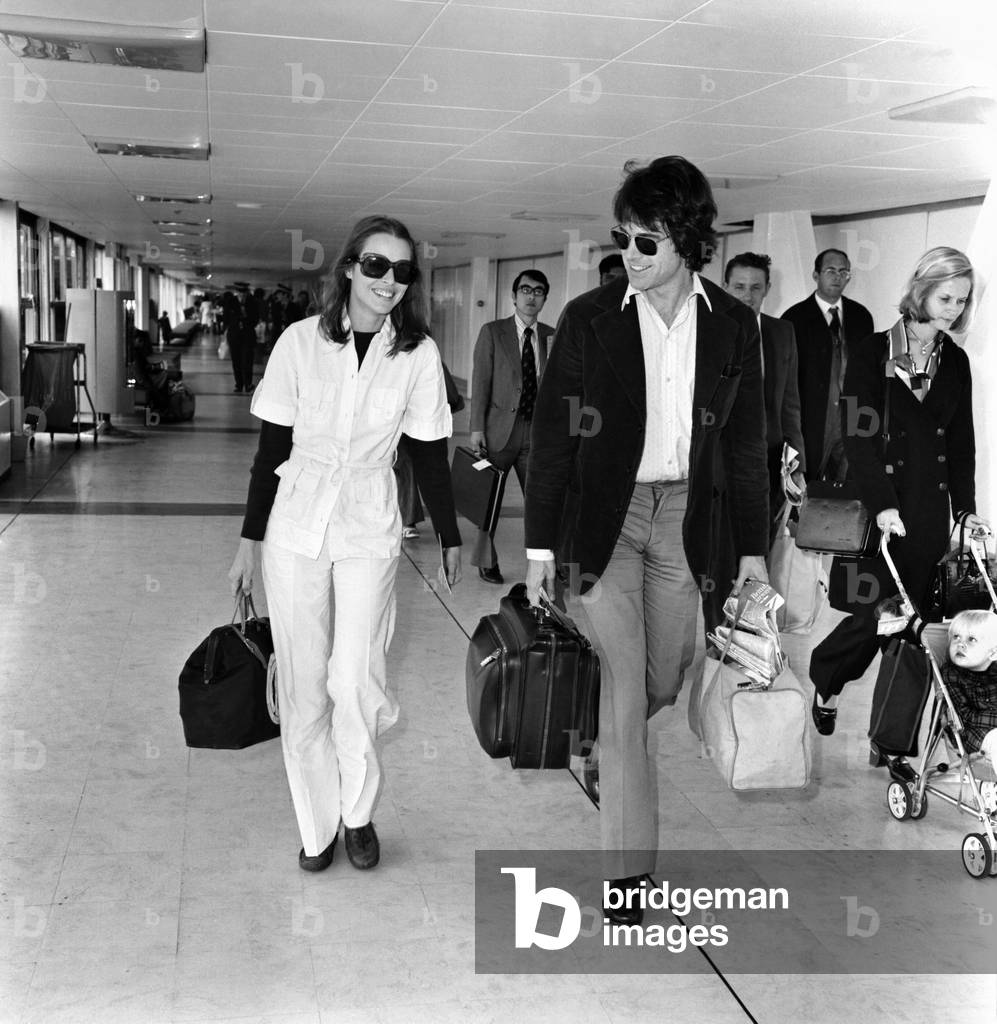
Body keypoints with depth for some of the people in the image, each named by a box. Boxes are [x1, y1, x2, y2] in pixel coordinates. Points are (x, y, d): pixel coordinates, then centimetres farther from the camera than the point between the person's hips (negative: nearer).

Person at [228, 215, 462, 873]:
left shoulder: (419, 354, -3)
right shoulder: (302, 340, -3)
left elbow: (431, 456, 5)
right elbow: (272, 447, 2)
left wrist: (451, 539, 11)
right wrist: (250, 540, 3)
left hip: (370, 529, -1)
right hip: (297, 526, 1)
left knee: (355, 683, -9)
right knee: (303, 688, 5)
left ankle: (358, 813, 18)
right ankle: (317, 825, 23)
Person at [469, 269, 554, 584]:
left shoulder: (551, 336, 9)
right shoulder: (492, 332, 1)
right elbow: (480, 382, -2)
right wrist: (477, 427, -8)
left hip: (537, 431, 2)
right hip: (500, 428, -2)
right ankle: (486, 561, 22)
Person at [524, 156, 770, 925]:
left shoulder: (734, 326, 2)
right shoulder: (589, 319, -4)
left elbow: (747, 444, 7)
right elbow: (553, 434, -1)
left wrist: (752, 546, 5)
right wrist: (540, 544, -3)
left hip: (688, 518, 3)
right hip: (604, 516, -2)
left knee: (663, 681, 12)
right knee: (623, 689, -3)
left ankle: (608, 746, 48)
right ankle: (628, 870, 7)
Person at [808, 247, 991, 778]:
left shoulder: (956, 363, 11)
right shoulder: (871, 353, -3)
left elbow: (961, 442, 13)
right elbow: (858, 436, -9)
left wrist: (965, 507, 3)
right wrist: (882, 505, -17)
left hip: (930, 514, 4)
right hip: (877, 508, -4)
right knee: (872, 617, -7)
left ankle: (892, 744, 12)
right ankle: (826, 681, 25)